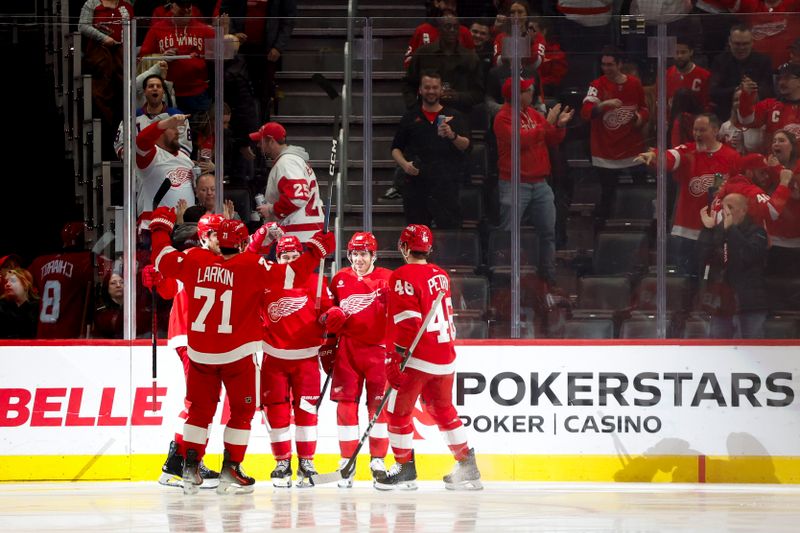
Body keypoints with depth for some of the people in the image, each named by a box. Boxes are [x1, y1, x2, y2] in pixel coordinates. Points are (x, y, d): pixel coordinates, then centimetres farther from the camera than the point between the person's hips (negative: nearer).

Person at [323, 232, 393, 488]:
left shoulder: (386, 279, 0)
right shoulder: (339, 280, 8)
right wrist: (327, 347, 14)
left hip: (378, 349, -2)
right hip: (346, 349, 2)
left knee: (379, 404, -1)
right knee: (345, 403, -1)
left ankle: (378, 460, 7)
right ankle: (347, 462, 6)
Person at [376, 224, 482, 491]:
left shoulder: (404, 276, -13)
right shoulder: (440, 275, 11)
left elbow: (406, 322, -19)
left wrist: (394, 358, -15)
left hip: (417, 359, -8)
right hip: (445, 358, 8)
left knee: (399, 410, 4)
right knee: (444, 409, 20)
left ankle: (405, 469, 8)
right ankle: (467, 468, 21)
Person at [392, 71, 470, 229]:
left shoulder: (454, 116, 9)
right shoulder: (410, 118, 13)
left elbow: (465, 145, -4)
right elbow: (396, 148, 15)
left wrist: (453, 136, -26)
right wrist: (404, 164, -6)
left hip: (446, 184, -2)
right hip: (416, 184, 2)